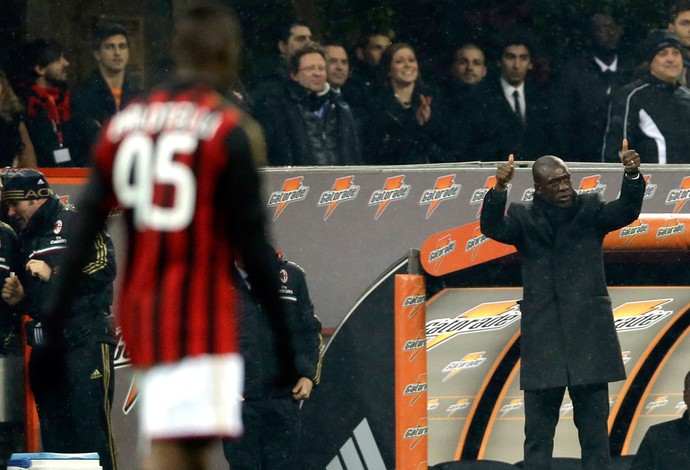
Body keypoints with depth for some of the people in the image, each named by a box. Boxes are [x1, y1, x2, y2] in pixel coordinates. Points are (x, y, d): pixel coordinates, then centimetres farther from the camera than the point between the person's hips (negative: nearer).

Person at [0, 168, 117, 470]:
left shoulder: (76, 224, -4)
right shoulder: (27, 239, 21)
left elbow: (104, 268, -17)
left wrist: (53, 274, -14)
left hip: (85, 340, -9)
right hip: (46, 348, 9)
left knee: (91, 428, -13)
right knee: (54, 436, 9)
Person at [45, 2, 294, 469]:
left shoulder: (123, 124, 9)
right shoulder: (229, 131, -7)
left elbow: (84, 231, 7)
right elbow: (252, 243, -8)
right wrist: (285, 337, -2)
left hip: (140, 309, 7)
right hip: (202, 319, -6)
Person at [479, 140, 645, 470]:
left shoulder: (589, 210, 5)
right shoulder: (524, 217, 4)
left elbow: (626, 211, -10)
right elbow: (492, 228, -13)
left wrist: (632, 176, -30)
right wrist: (499, 189, -31)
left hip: (589, 332, 0)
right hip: (542, 337, 0)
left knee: (595, 427, 3)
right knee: (538, 431, 2)